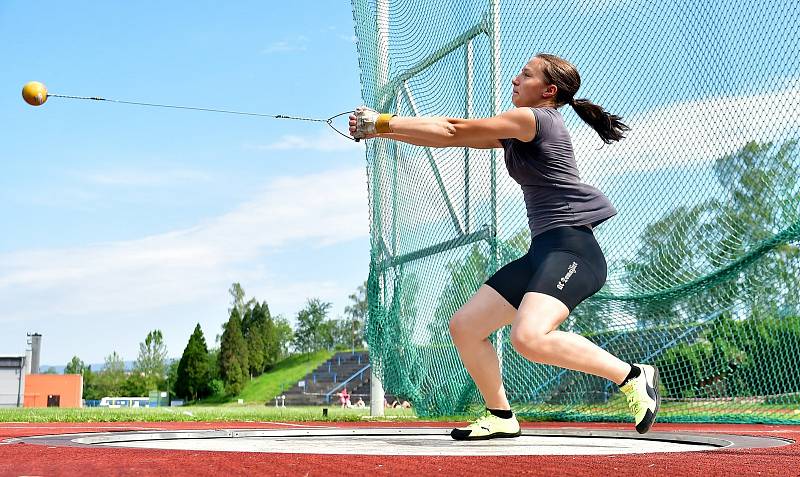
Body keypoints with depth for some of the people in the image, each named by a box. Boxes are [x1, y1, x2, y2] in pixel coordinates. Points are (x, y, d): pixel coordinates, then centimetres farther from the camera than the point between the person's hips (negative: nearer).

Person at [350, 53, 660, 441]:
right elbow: (452, 136, 17)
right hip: (543, 252, 10)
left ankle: (632, 376, -13)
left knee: (530, 337, -31)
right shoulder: (515, 134, 20)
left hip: (572, 246, -10)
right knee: (464, 326, 5)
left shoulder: (535, 118, -7)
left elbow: (454, 131, -7)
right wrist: (382, 131, 11)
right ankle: (501, 417, 17)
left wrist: (383, 122, -2)